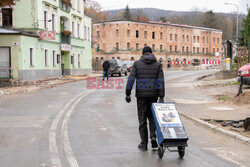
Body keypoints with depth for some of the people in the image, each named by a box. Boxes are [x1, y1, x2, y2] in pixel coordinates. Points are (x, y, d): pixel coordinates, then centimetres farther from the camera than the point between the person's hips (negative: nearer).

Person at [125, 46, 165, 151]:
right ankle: (153, 136, -3)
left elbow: (131, 79, -6)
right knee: (152, 116, 19)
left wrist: (127, 94, -2)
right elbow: (161, 81, -5)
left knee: (142, 119, 7)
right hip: (153, 95, 1)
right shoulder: (158, 65, 4)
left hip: (141, 95, -1)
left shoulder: (137, 64, 2)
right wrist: (161, 97, -7)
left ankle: (144, 144, 9)